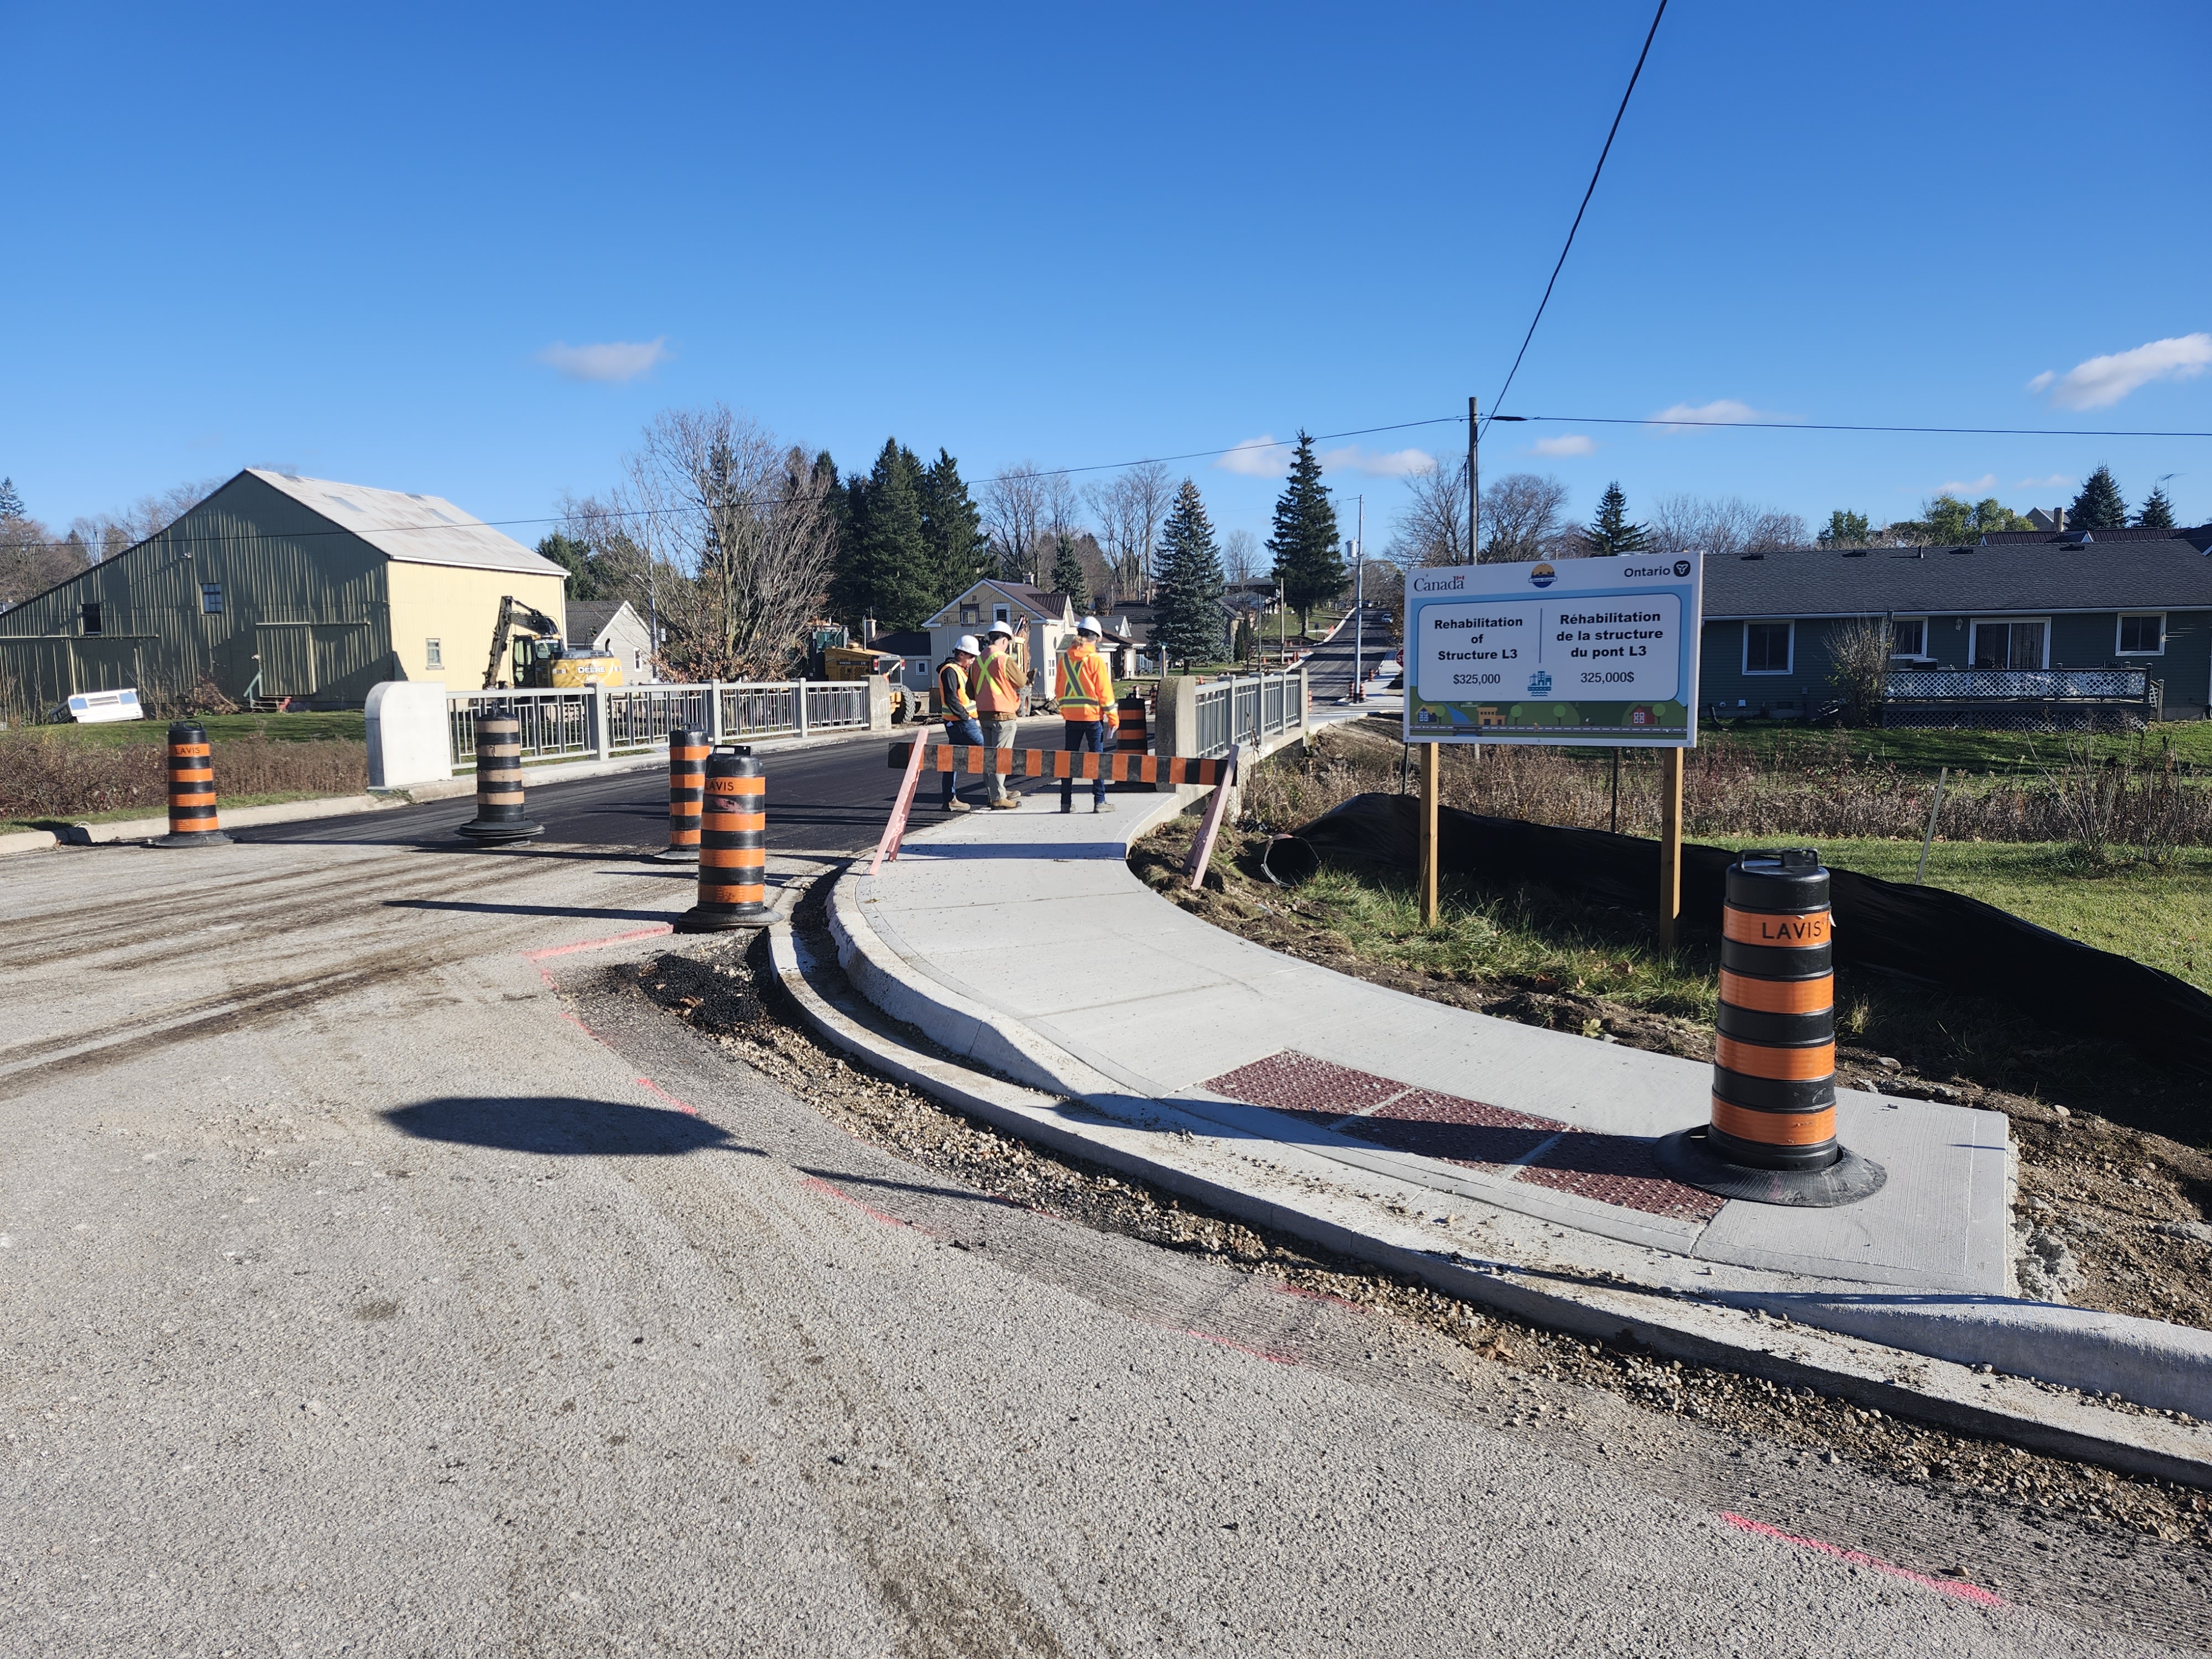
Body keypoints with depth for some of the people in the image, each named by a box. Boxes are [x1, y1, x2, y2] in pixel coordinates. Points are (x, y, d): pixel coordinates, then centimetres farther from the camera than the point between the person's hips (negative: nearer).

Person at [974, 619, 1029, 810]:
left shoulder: (979, 660, 8)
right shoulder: (1004, 660, -14)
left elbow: (975, 686, 14)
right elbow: (1021, 682, -6)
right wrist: (1022, 673, 16)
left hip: (983, 712, 7)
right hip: (1003, 713, -7)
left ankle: (994, 792, 23)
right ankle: (998, 797, -5)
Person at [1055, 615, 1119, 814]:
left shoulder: (1064, 658, 4)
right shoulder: (1095, 660, -9)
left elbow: (1059, 689, 9)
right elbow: (1105, 691, -8)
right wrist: (1113, 718, -3)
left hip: (1071, 716, 4)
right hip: (1093, 715, -4)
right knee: (1097, 758, 2)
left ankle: (1066, 802, 10)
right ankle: (1099, 801, 2)